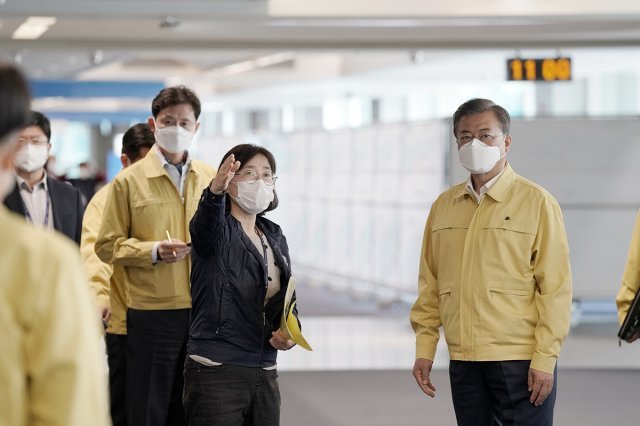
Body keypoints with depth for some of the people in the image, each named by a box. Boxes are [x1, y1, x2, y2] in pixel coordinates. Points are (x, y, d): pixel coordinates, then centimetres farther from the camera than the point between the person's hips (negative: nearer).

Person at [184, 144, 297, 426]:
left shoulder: (275, 237, 14)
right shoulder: (217, 231, -5)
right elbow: (207, 222, -30)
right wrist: (215, 191, -52)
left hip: (265, 375, 6)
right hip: (215, 373, -6)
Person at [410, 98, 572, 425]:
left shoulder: (536, 202, -3)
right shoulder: (443, 206, 11)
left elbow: (556, 288, -6)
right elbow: (430, 285, 14)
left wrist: (544, 360, -11)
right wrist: (424, 350, 8)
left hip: (520, 361, -4)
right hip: (463, 362, 5)